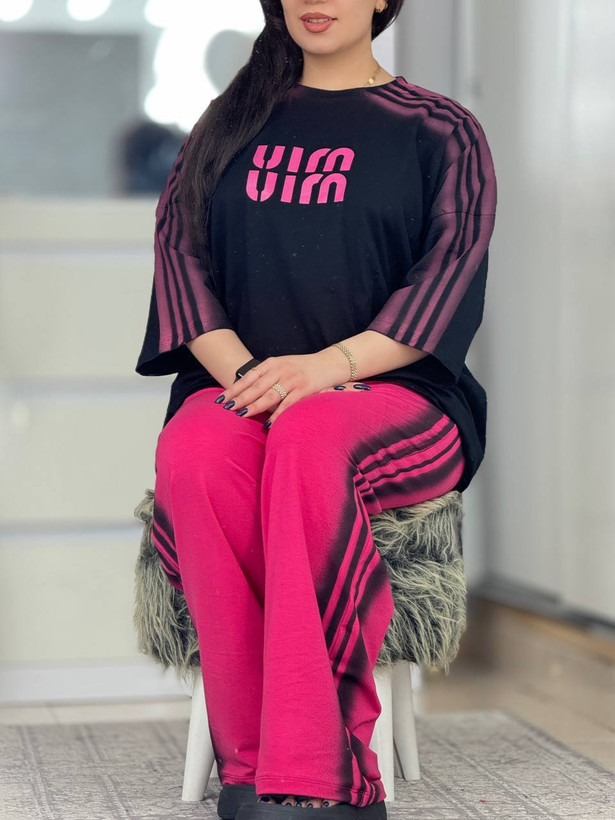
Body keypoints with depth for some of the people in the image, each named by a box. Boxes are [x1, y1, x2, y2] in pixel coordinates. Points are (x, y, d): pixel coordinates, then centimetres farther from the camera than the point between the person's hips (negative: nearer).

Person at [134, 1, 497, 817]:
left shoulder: (441, 131, 11)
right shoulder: (228, 126, 20)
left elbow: (450, 273, -3)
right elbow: (181, 251, 8)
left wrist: (327, 367, -19)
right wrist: (243, 370, -12)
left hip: (396, 396, -2)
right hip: (240, 391, 3)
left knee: (307, 439, -39)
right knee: (193, 456, -35)